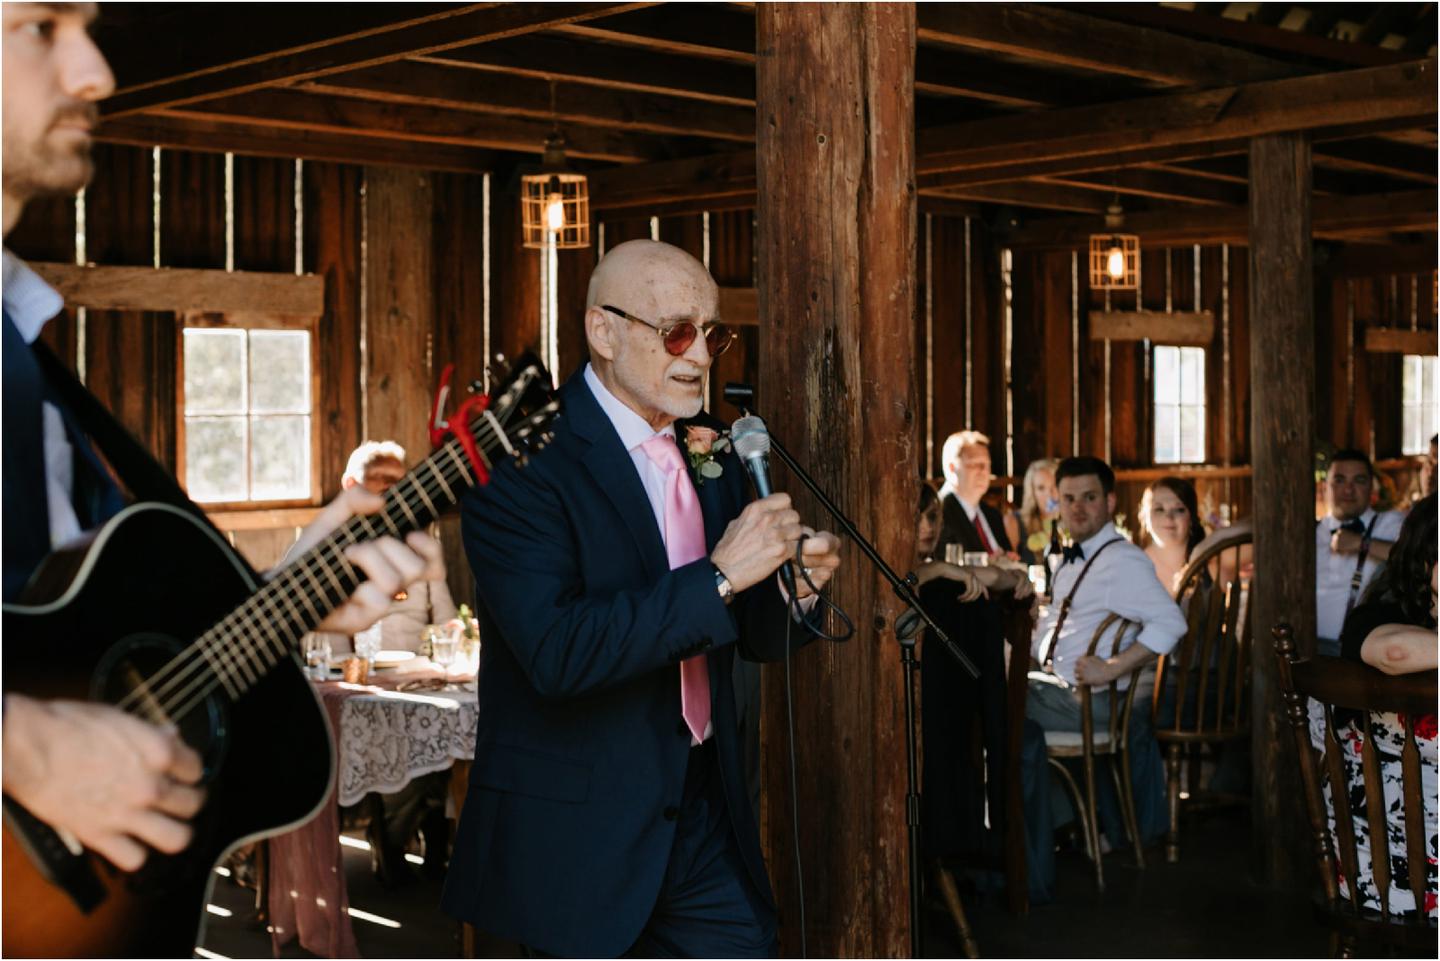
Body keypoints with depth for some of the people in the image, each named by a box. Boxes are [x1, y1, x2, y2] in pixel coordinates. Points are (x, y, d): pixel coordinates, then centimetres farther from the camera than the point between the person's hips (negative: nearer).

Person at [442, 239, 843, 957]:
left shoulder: (712, 458, 8)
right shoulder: (524, 461, -15)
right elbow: (555, 652, -27)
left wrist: (795, 586, -8)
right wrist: (718, 576, -26)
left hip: (703, 814, 6)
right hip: (579, 828, -6)